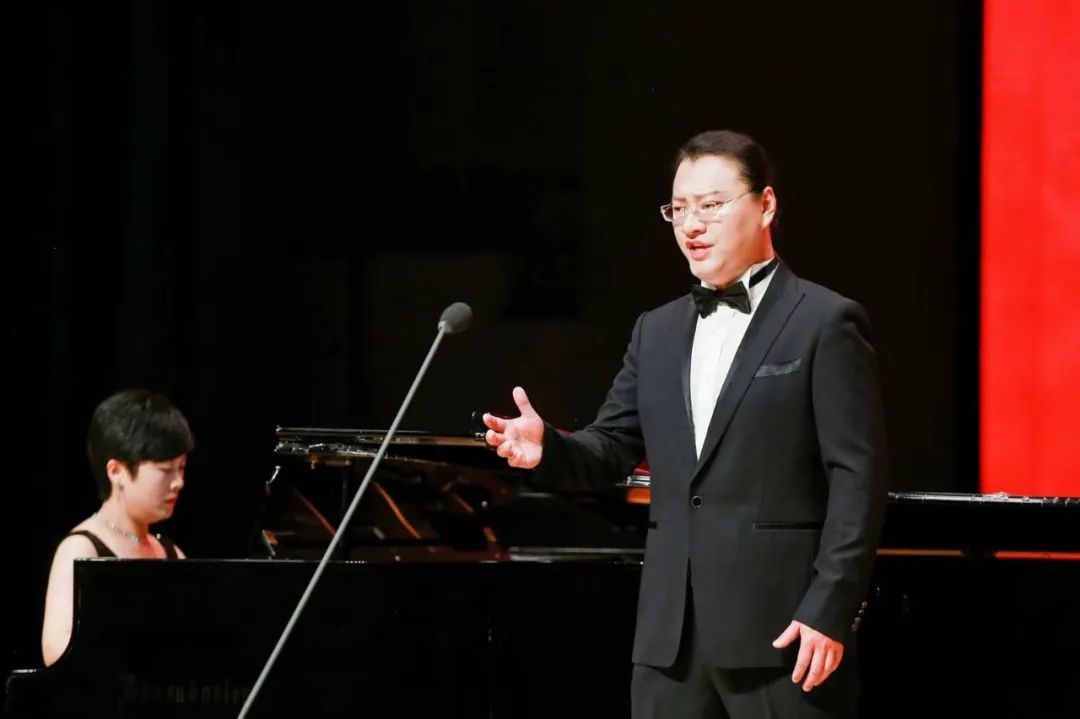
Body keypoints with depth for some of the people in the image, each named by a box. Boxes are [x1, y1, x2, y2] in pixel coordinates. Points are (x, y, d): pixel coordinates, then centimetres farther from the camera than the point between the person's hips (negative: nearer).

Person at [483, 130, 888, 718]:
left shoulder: (826, 323, -4)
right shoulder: (658, 331, 17)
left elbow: (858, 479, -9)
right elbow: (611, 449, 17)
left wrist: (829, 610, -16)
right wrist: (548, 449, -7)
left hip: (781, 626, -6)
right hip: (671, 631, 6)